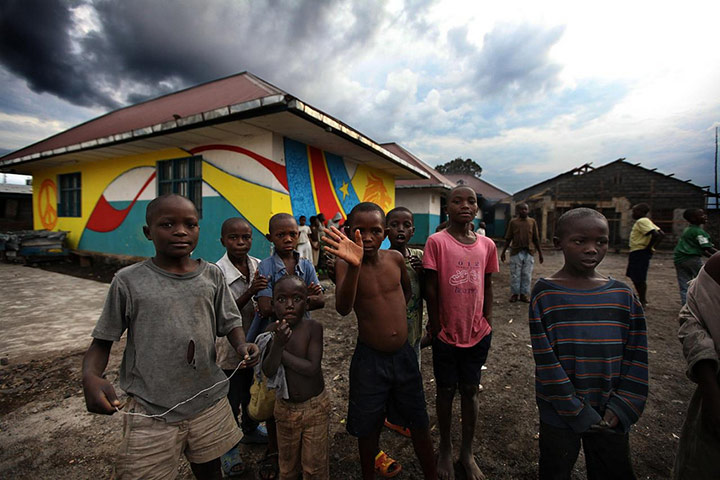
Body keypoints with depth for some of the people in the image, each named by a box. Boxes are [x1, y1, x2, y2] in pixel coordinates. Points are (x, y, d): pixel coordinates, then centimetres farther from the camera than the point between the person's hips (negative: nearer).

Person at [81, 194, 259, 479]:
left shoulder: (212, 275, -2)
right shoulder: (129, 281, -8)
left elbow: (229, 322, 3)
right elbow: (103, 339, -1)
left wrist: (242, 345, -16)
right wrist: (90, 376, -20)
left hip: (210, 402, 3)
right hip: (151, 411, -2)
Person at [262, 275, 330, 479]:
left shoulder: (313, 327, -20)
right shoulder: (272, 331, -12)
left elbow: (312, 368, -25)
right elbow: (268, 372, -20)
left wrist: (282, 351, -21)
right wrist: (277, 344, -36)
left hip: (315, 407, -3)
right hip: (284, 407, 3)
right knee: (287, 463, 24)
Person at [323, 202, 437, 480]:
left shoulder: (395, 258, -4)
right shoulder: (345, 263, -14)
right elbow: (343, 309, -31)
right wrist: (354, 265, -44)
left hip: (404, 355, 3)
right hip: (369, 359, -3)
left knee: (420, 424, 19)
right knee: (368, 428, 17)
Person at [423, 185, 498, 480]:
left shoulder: (487, 245, 1)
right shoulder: (437, 241, -12)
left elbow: (487, 289, 8)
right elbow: (430, 289, -9)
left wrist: (487, 325, 6)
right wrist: (436, 328, -6)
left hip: (478, 334, 3)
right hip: (447, 334, -3)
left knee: (471, 390, 17)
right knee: (446, 391, 14)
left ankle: (467, 452, 38)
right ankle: (445, 449, 39)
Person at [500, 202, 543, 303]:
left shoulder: (532, 222, 7)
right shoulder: (513, 222, 2)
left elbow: (536, 239, 10)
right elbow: (508, 239, 5)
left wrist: (540, 252, 8)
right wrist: (503, 252, 2)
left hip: (529, 253, 2)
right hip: (516, 252, -2)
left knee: (527, 275, 5)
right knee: (515, 275, 3)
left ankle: (523, 294, 16)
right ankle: (514, 294, 14)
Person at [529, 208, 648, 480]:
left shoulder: (623, 296, -4)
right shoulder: (545, 294, -14)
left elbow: (637, 358, 0)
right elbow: (545, 360, -14)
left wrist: (621, 407, -6)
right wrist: (578, 412, -13)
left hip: (610, 417, 3)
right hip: (559, 415, -2)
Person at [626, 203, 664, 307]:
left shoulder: (642, 221, -14)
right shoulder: (647, 222, 16)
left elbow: (655, 234, -26)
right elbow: (661, 234, 16)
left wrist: (648, 247, -17)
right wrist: (652, 247, 12)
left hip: (640, 253, -11)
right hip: (636, 252, 11)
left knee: (639, 279, -3)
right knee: (635, 277, 18)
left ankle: (642, 302, 7)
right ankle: (642, 300, 26)